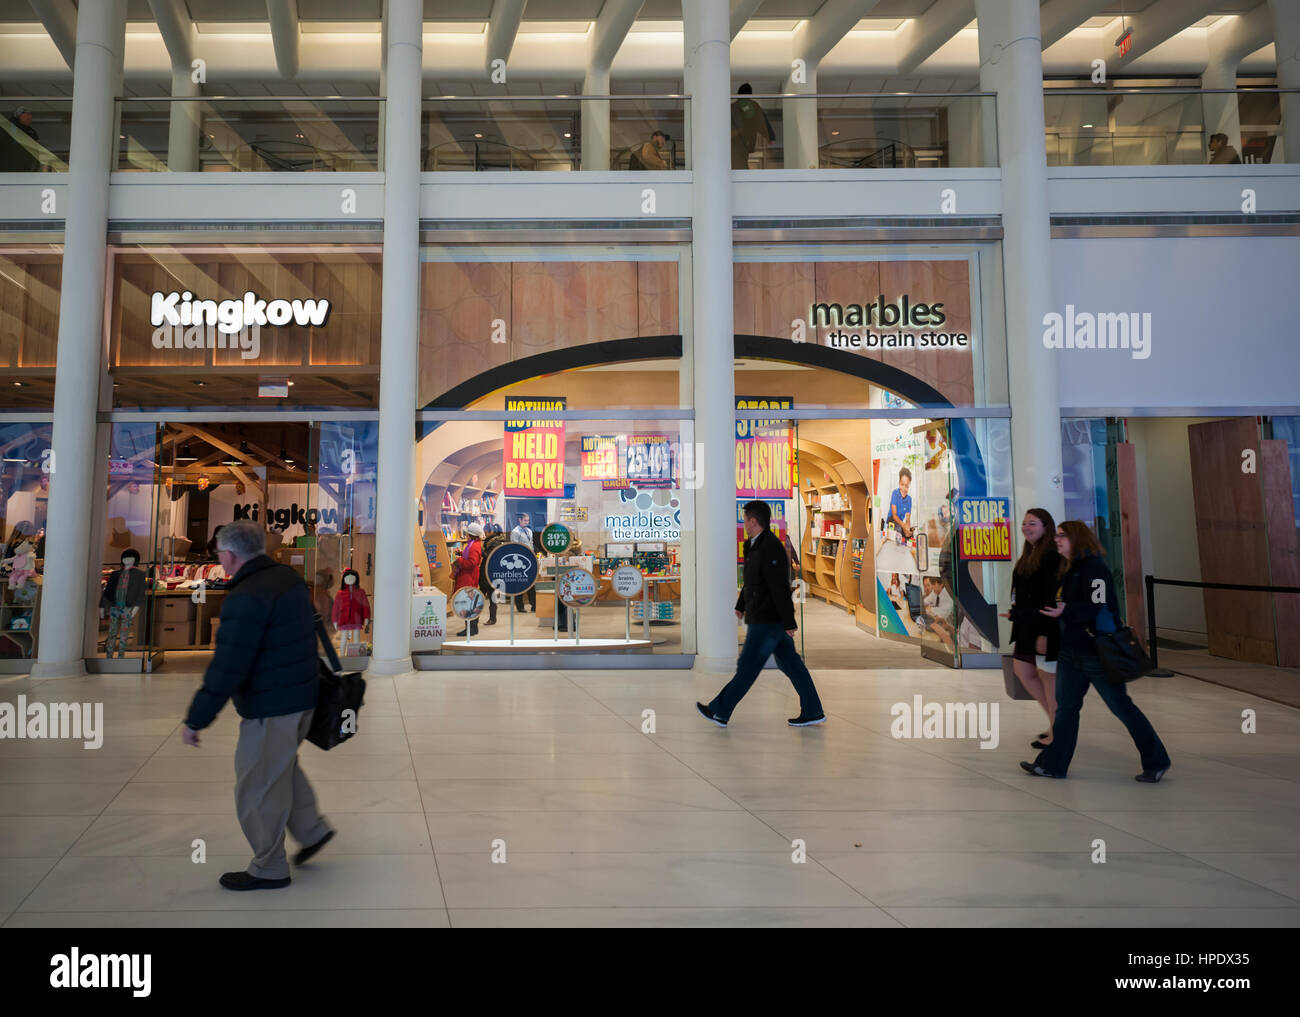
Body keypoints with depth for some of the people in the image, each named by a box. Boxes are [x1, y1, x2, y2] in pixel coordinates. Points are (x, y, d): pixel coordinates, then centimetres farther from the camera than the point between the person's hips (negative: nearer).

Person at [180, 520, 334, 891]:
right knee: (280, 767, 28)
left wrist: (195, 719, -15)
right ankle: (312, 829, 32)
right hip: (303, 695, 9)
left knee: (258, 787, 7)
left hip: (271, 707, -9)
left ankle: (269, 869, 21)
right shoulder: (289, 578, 4)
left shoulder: (246, 598, -23)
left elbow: (226, 669, -23)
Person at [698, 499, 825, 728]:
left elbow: (781, 588, -23)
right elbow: (750, 580, 25)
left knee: (748, 666, 0)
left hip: (768, 620, -10)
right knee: (790, 664, 12)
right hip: (763, 617, 10)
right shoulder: (754, 545, 12)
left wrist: (789, 623, -22)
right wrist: (741, 605, 33)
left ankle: (720, 711, 10)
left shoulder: (770, 548, -20)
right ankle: (812, 712, 17)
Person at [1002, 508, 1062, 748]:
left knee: (1048, 677, 1)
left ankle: (1056, 732, 15)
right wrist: (1016, 614, 15)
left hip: (1045, 627, -10)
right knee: (1022, 671, 14)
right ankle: (1055, 719, 28)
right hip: (1028, 627, 10)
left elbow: (1052, 599, -19)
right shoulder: (1028, 555, 13)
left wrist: (1044, 633, -20)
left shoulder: (1051, 557, -15)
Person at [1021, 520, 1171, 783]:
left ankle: (1156, 761, 19)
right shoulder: (1069, 571, 12)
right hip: (1070, 650, 9)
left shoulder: (1094, 568, -15)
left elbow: (1095, 607, -24)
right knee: (1065, 706, 9)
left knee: (1121, 707, 2)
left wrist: (1065, 612, -34)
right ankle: (1053, 764, 14)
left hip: (1097, 652, -9)